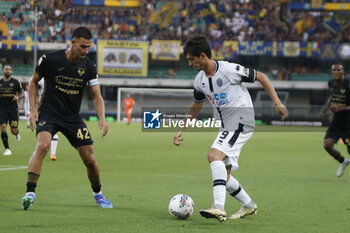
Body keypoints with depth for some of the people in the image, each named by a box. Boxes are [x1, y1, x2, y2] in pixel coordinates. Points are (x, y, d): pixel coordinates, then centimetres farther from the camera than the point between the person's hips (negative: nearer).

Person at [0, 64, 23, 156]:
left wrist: (18, 97, -11)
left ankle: (17, 133, 39)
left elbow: (21, 92, 10)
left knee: (14, 130, -2)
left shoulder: (15, 82, 0)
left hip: (13, 108, -1)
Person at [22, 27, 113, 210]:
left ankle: (97, 193, 27)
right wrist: (33, 109, -5)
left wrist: (102, 118, -13)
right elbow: (33, 82, 4)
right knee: (43, 145, -31)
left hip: (73, 118, 3)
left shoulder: (89, 66, -2)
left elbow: (96, 95, 3)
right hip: (48, 114, -3)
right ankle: (30, 193, -31)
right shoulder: (49, 59, -11)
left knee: (90, 159, 0)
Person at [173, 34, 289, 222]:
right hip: (227, 127, 8)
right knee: (222, 174, 8)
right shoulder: (200, 80, 7)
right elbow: (195, 108, 24)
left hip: (241, 122, -8)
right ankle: (249, 206, 29)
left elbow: (261, 77, -6)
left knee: (214, 156, -27)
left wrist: (277, 103, -10)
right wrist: (181, 130, 16)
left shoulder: (230, 70, -15)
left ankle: (219, 208, -36)